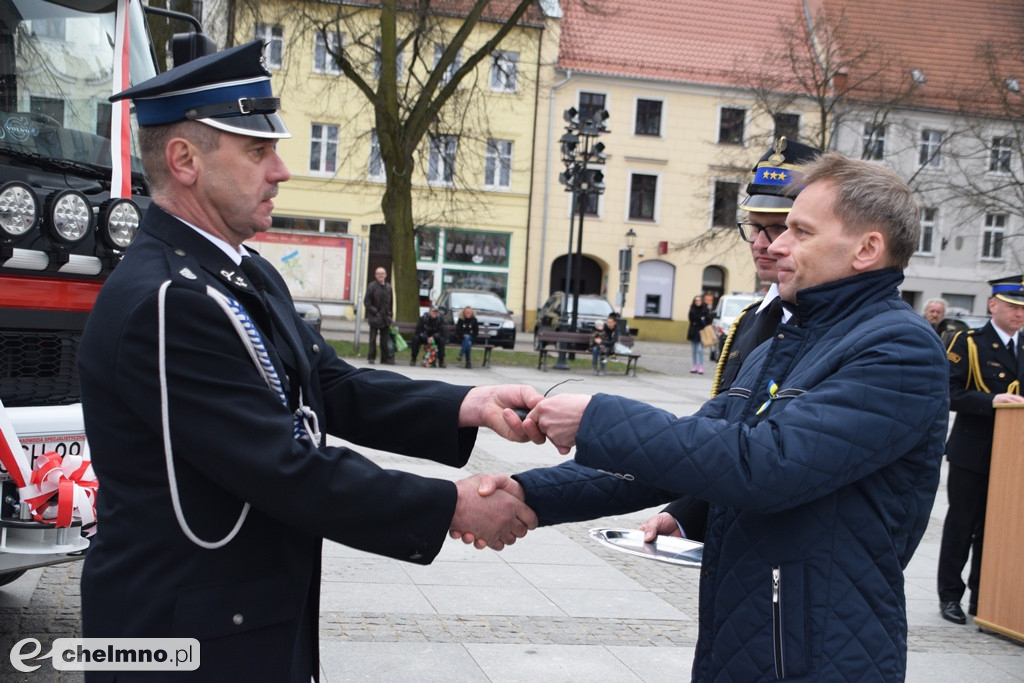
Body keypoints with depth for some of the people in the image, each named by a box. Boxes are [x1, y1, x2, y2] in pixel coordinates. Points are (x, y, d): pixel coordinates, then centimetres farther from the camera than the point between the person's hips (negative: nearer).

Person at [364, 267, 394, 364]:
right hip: (374, 317, -4)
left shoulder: (388, 287, 9)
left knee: (385, 339, 5)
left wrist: (390, 314, 10)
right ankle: (371, 357, 10)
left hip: (385, 318, 4)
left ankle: (385, 359, 9)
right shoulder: (372, 286, -5)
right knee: (373, 339, 3)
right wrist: (374, 311, -13)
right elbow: (366, 302, -6)